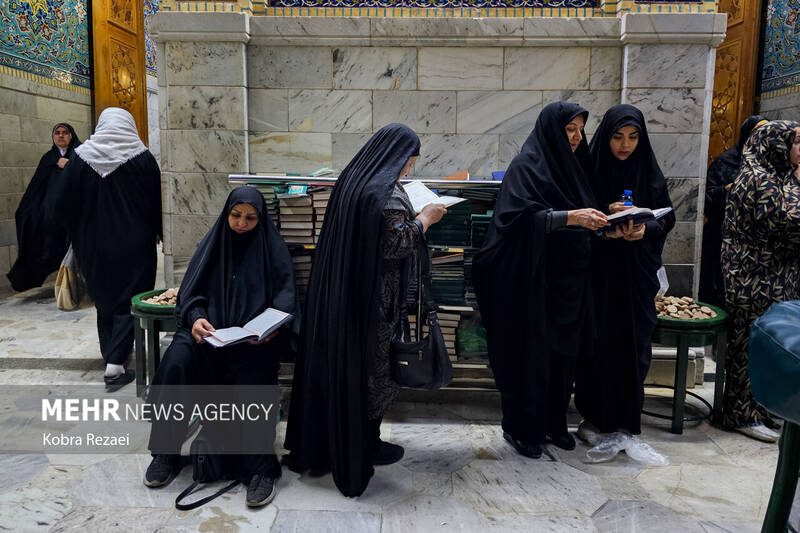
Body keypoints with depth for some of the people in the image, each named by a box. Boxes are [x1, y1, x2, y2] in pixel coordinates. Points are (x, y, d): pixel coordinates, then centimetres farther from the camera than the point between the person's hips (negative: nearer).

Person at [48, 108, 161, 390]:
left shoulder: (82, 157, -3)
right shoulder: (142, 157, -9)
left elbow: (60, 202, -2)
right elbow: (157, 200, -6)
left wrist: (78, 232, 14)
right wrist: (156, 231, 9)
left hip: (95, 245, 3)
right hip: (134, 245, -2)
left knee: (104, 297, 19)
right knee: (129, 301, 4)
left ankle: (111, 353, 29)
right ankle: (116, 364, -4)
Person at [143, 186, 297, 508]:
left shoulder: (273, 249, 6)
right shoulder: (212, 245, 13)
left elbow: (285, 298, -1)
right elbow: (191, 292, 9)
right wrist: (196, 318, -14)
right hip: (210, 331, 3)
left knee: (253, 372, -33)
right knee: (177, 360, -27)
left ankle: (261, 468, -22)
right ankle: (167, 453, -10)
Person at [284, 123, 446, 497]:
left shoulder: (352, 178, 10)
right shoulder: (387, 191, -18)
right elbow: (396, 245, -21)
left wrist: (416, 216, 18)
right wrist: (425, 218, -6)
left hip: (336, 290, 9)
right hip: (371, 297, -9)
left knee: (336, 359, 16)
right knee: (371, 365, 6)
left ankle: (324, 443, 31)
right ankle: (364, 447, 21)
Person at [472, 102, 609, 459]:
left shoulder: (570, 165, 15)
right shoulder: (526, 166, -9)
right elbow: (523, 216, -21)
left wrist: (600, 221, 3)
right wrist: (570, 217, -29)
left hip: (567, 279, 8)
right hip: (532, 280, -7)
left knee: (561, 351, 12)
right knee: (529, 353, 1)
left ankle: (553, 423, 27)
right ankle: (520, 428, 16)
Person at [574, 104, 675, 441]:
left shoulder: (649, 173, 5)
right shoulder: (589, 170, -3)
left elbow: (667, 219, 7)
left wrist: (645, 229, -13)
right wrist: (607, 215, -19)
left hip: (636, 274, 3)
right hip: (597, 271, -2)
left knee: (633, 343, 5)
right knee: (596, 342, 0)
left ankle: (627, 419, 20)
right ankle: (592, 416, 17)